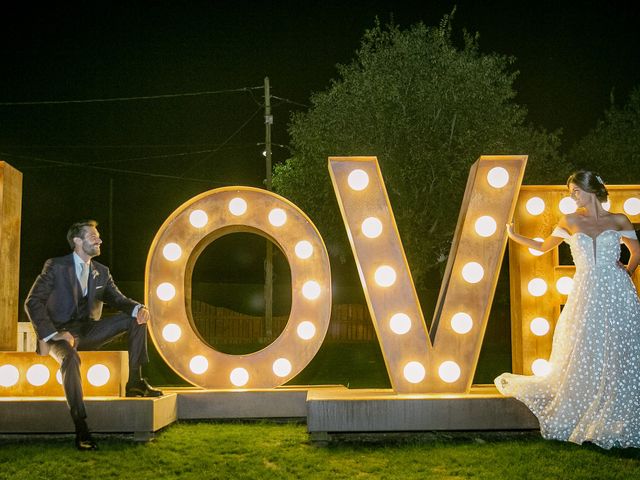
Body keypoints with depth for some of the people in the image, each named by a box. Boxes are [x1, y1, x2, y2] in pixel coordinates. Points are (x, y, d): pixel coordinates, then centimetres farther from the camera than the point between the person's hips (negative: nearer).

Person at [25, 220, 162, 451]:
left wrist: (138, 308, -19)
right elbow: (32, 302, -10)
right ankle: (81, 429, -37)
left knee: (136, 318, -10)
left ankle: (135, 382, -9)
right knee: (70, 358, -40)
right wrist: (52, 334, -22)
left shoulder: (101, 272, 11)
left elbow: (117, 299, 6)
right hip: (61, 331, -6)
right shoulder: (55, 266, -6)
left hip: (88, 330, 6)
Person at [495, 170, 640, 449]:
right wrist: (514, 236, 11)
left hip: (617, 293, -1)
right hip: (586, 295, 1)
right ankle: (586, 420, 16)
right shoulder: (570, 222, 9)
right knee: (582, 358, 3)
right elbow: (543, 246, 18)